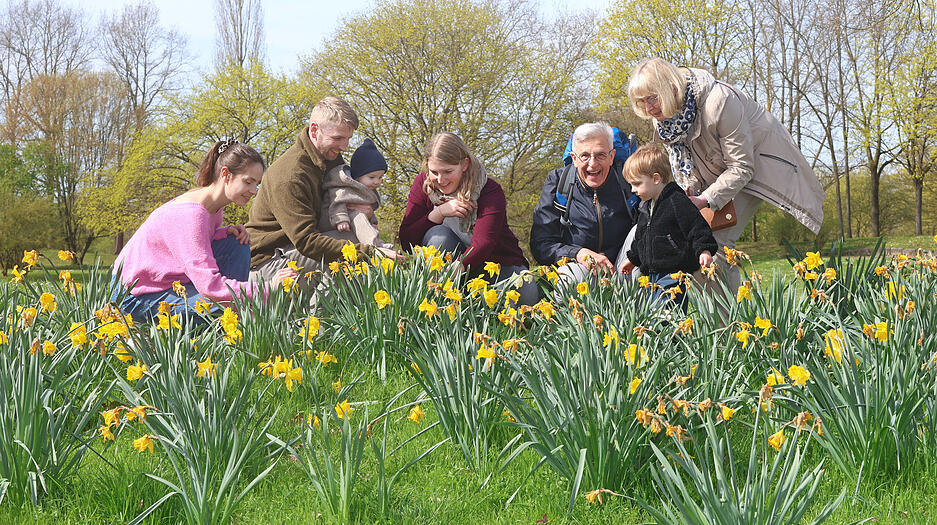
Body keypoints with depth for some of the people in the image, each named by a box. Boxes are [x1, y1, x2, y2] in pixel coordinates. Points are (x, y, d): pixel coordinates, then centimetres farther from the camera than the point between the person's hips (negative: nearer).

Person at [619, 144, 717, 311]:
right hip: (652, 275, 9)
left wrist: (704, 250, -24)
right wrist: (632, 259, 38)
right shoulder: (645, 206, 17)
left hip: (674, 273, -9)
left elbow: (697, 228, -13)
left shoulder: (677, 202, -11)